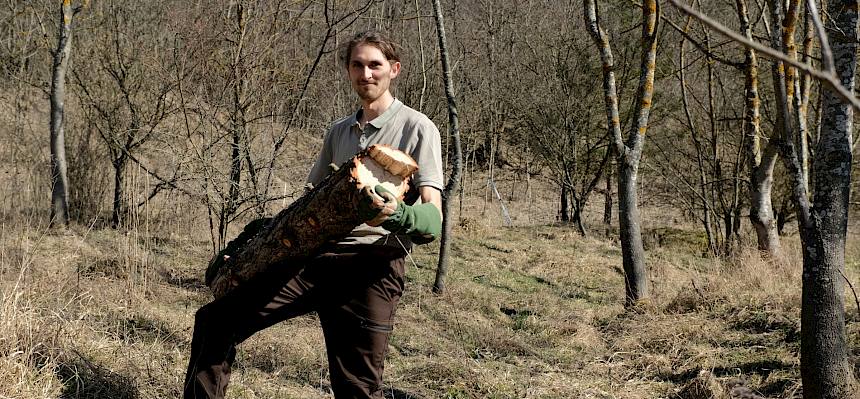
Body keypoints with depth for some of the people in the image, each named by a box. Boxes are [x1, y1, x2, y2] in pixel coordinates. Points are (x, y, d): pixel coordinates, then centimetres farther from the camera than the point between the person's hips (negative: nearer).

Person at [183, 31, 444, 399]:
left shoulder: (416, 128, -1)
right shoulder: (339, 132, 19)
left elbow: (433, 219, -12)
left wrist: (397, 214, -34)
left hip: (372, 265, -6)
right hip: (317, 256, 6)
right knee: (215, 320, -1)